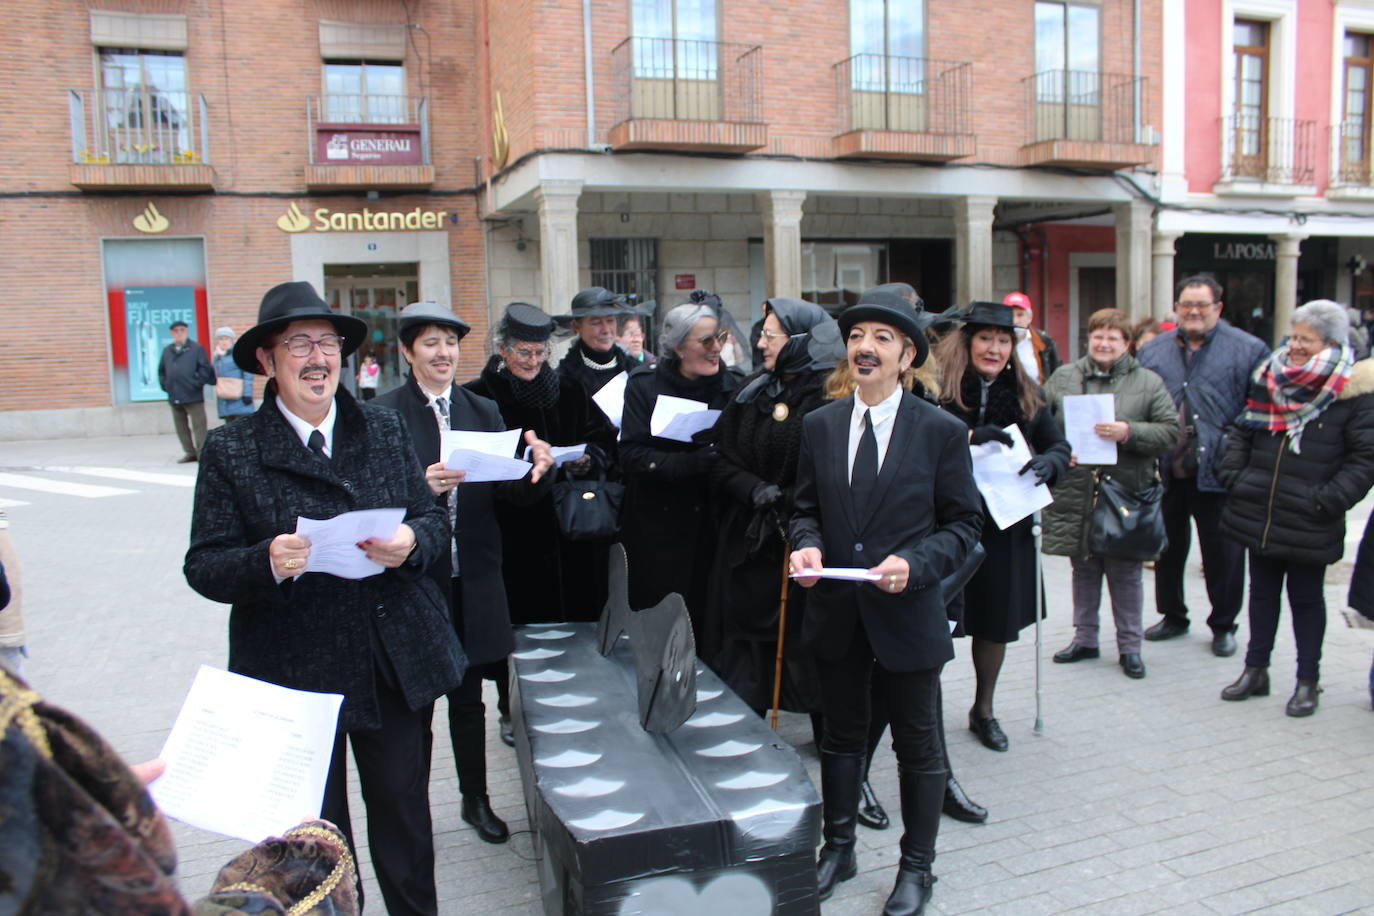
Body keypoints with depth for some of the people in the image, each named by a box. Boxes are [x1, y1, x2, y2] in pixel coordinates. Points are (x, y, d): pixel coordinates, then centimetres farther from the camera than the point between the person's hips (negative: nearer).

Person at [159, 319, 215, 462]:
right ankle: (190, 452, 19)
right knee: (180, 426, 10)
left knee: (198, 425, -4)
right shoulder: (167, 350, 14)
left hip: (193, 396, -6)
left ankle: (202, 453, -2)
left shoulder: (196, 348, -1)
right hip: (174, 397, 6)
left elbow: (205, 368, -6)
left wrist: (197, 383, -10)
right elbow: (161, 370, 21)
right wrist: (164, 385, 9)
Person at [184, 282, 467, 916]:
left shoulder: (387, 430, 6)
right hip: (293, 674, -2)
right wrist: (268, 563, -25)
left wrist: (412, 542, -17)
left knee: (404, 812, 16)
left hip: (398, 666, 3)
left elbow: (435, 521, 6)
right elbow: (203, 566, -5)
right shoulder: (230, 451, -3)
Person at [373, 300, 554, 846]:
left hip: (472, 576, 4)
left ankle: (476, 800, 30)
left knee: (468, 694, 14)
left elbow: (511, 490, 3)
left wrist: (535, 472, -18)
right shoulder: (384, 415, -5)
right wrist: (423, 486, -29)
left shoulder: (483, 411, 8)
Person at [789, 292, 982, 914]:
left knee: (917, 744, 13)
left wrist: (914, 563, -20)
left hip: (907, 613, -3)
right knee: (842, 735, 19)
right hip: (836, 612, 3)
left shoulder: (941, 431, -7)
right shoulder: (819, 425, 2)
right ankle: (838, 849, 38)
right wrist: (807, 545, -12)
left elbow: (963, 523, -4)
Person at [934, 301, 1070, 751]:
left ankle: (984, 710, 34)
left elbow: (1059, 445, 10)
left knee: (997, 621, 14)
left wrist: (1047, 463, -12)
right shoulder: (939, 387, -8)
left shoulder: (1025, 393, 6)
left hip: (1006, 524, 4)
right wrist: (970, 437, -27)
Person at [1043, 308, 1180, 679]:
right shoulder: (1063, 377, 7)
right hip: (1075, 492, 2)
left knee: (1125, 573, 7)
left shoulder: (1148, 382, 2)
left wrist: (1128, 432, -18)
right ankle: (1085, 637, 28)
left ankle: (1130, 645, 21)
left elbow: (1170, 430, -4)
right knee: (1083, 569, 14)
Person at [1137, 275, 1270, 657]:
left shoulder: (1247, 350, -3)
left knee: (1222, 552, 6)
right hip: (1165, 471, 4)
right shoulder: (1152, 352, 8)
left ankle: (1223, 626, 23)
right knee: (1168, 548, 15)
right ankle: (1173, 616, 33)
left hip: (1217, 472, -3)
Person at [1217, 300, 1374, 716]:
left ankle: (1308, 681, 24)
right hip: (1258, 514, 5)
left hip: (1308, 525, -4)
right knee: (1262, 592, 16)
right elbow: (1242, 432, 14)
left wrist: (1327, 500, -17)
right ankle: (1255, 670, 28)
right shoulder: (1269, 379, 6)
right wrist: (1233, 475, 1)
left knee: (1306, 598, 10)